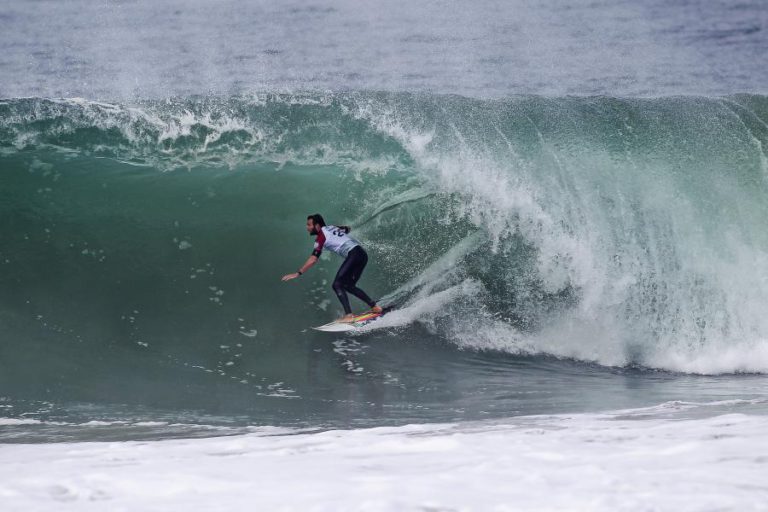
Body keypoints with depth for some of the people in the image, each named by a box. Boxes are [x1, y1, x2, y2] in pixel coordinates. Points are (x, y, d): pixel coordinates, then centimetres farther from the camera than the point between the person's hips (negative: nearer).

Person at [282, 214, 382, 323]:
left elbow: (313, 259, -11)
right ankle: (374, 306, 18)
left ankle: (348, 315, -23)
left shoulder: (321, 236, -4)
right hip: (363, 255, 9)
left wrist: (298, 273, -10)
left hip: (353, 255, -9)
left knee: (337, 285, -10)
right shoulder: (332, 228, 19)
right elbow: (348, 229, 39)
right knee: (348, 286, 18)